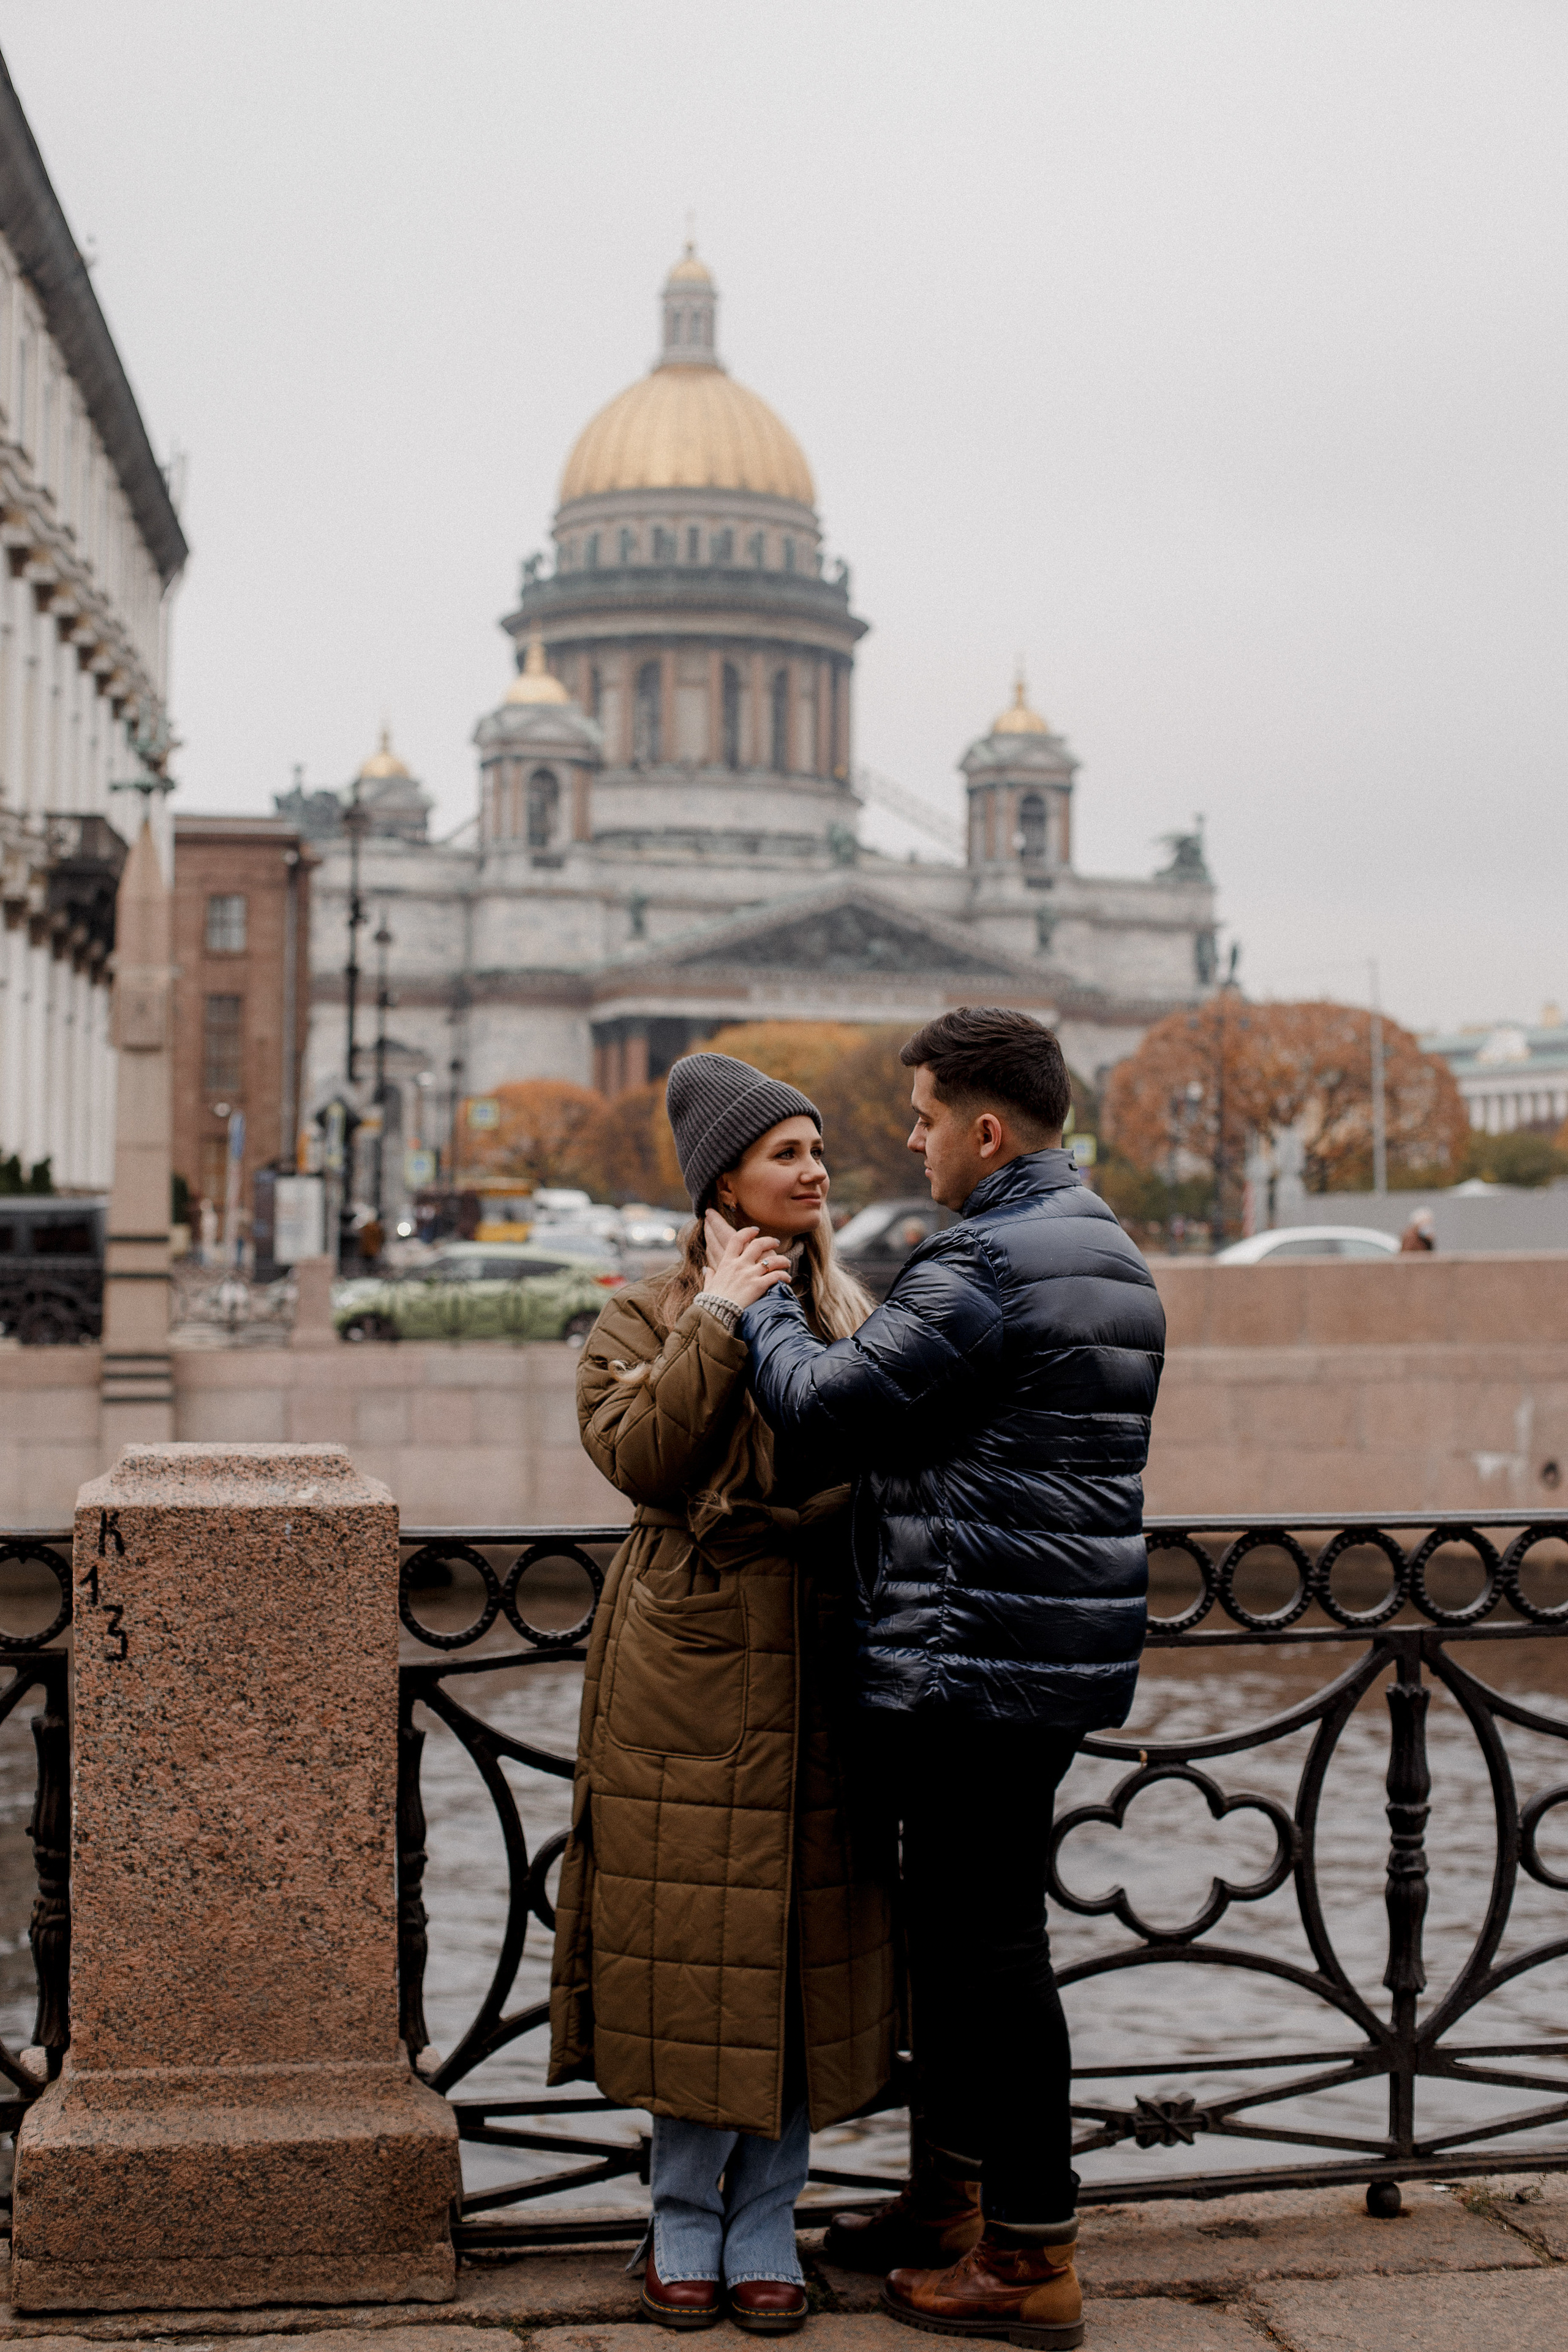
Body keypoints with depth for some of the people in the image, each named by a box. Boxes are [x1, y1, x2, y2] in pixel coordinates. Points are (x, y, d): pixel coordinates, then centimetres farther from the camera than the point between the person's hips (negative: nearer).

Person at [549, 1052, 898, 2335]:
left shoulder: (854, 1314, 12)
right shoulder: (650, 1315, 4)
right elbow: (638, 1455, -13)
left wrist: (764, 1520, -11)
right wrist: (719, 1319, -14)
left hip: (818, 1667, 3)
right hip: (690, 1667, -2)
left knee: (803, 1947, 4)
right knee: (690, 1939, 1)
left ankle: (765, 2228, 17)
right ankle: (687, 2221, 16)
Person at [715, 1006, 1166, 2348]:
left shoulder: (985, 1265, -18)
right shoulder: (1114, 1259, 15)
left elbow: (826, 1405, -17)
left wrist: (756, 1301, 0)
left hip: (976, 1657, -10)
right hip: (1072, 1648, 10)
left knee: (991, 1939, -2)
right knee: (957, 1925, 19)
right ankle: (947, 2201, 31)